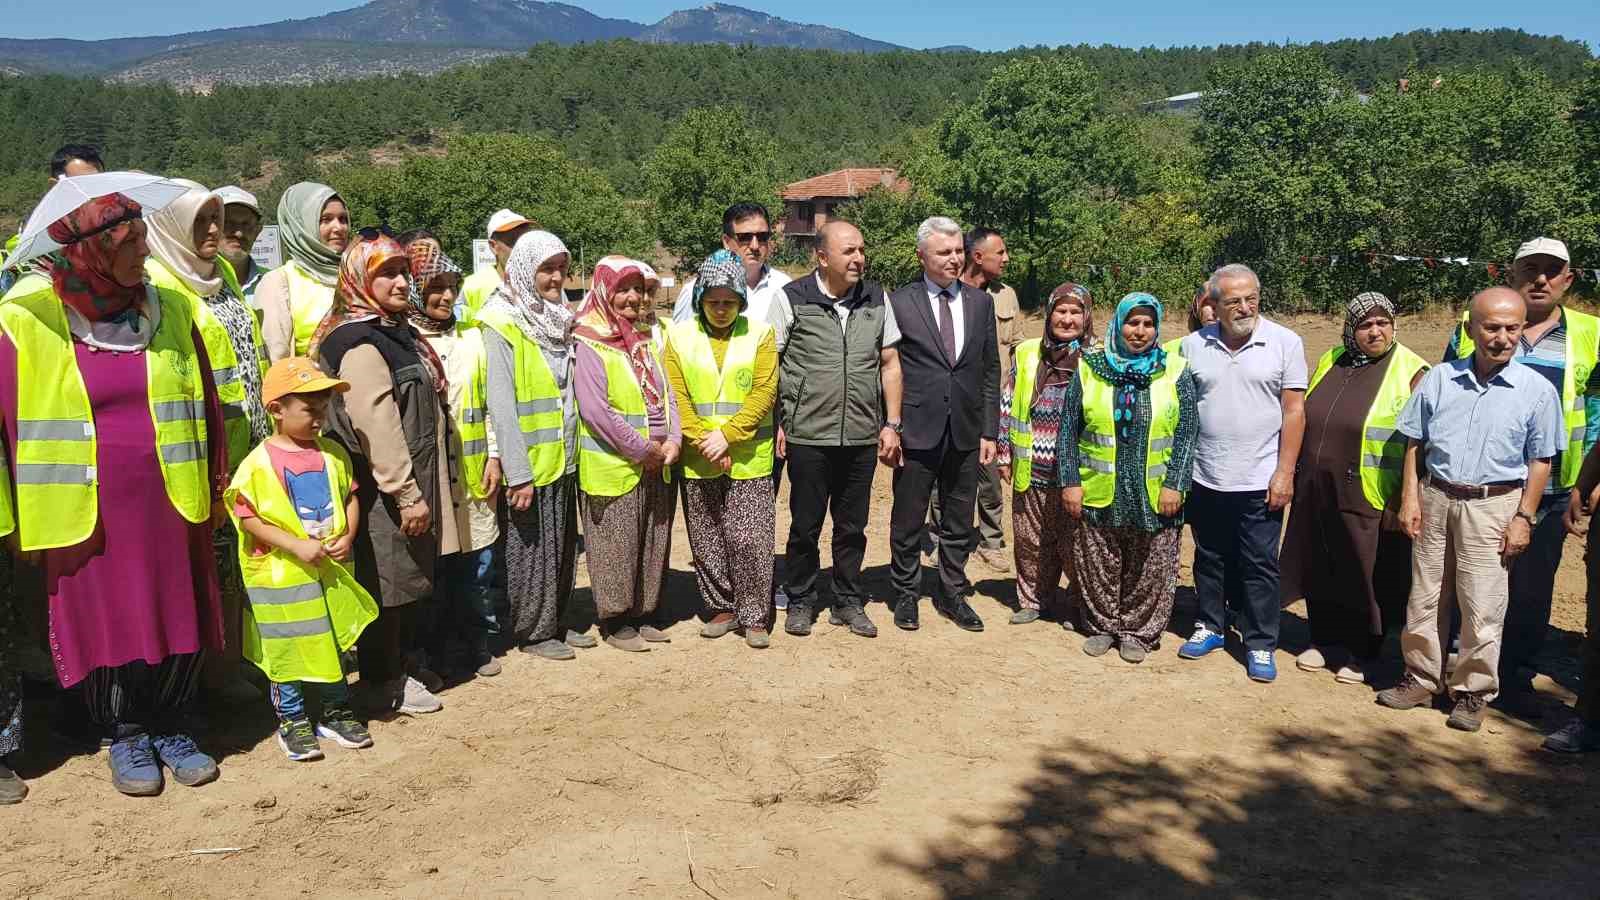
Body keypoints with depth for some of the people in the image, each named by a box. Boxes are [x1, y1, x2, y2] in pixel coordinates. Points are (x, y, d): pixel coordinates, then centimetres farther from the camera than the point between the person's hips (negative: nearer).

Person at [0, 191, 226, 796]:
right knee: (105, 627, 8)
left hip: (169, 505, 2)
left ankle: (169, 728, 27)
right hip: (85, 513, -2)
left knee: (179, 622, 8)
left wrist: (212, 491, 9)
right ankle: (124, 736, 28)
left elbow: (205, 407, 9)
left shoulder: (170, 312, 3)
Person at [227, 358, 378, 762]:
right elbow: (249, 518, -13)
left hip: (332, 569, 5)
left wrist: (348, 537, -8)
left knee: (336, 640, 15)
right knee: (287, 648, 6)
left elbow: (350, 497, 9)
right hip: (282, 575, -5)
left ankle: (336, 711, 30)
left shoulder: (333, 454, 3)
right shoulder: (258, 463, -12)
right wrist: (296, 545, -20)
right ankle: (291, 719, 22)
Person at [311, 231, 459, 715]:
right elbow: (376, 427, -24)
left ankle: (405, 663, 33)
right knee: (387, 582, 0)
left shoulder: (397, 332, 16)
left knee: (414, 578, 18)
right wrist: (407, 494, -23)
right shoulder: (360, 343, -17)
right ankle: (384, 683, 13)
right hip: (384, 491, -10)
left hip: (413, 483, 10)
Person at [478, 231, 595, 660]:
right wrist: (518, 474, -21)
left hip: (565, 461, 7)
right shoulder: (501, 326, -13)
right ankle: (532, 631, 19)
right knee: (531, 551, 5)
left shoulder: (558, 319, 11)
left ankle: (558, 622, 30)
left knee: (563, 548, 16)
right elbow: (501, 406, -18)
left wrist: (575, 447, 9)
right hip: (528, 466, -7)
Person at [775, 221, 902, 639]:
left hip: (862, 437, 3)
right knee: (805, 526, 8)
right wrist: (775, 423, -5)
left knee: (852, 527, 12)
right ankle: (800, 601, 24)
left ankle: (848, 601, 27)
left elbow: (890, 364, 10)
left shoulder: (877, 300, 6)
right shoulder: (792, 299, -5)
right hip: (807, 436, -3)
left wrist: (892, 424, 6)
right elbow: (769, 364, -1)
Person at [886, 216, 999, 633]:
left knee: (959, 523, 13)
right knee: (908, 522, 9)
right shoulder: (899, 303, -4)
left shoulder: (981, 303, 7)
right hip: (917, 431, -3)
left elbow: (990, 372, 8)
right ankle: (906, 594, 26)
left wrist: (989, 431, 4)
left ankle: (952, 594, 28)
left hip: (965, 433, 3)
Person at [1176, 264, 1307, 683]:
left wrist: (1284, 473, -9)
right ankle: (1210, 626, 31)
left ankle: (1260, 644, 16)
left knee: (1259, 565, 4)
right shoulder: (1193, 346, 2)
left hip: (1260, 480, -2)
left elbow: (1294, 410, -5)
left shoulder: (1285, 342, -4)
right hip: (1205, 477, 3)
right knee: (1209, 559, 15)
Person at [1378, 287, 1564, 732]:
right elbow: (1415, 443, 7)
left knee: (1481, 607, 2)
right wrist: (1410, 499, 1)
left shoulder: (1537, 391, -4)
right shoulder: (1439, 379, 1)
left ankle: (1472, 692, 17)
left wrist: (1524, 518, -5)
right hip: (1435, 498, 3)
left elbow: (1540, 461, 0)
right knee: (1424, 596, 10)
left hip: (1493, 506, -2)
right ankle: (1421, 679, 24)